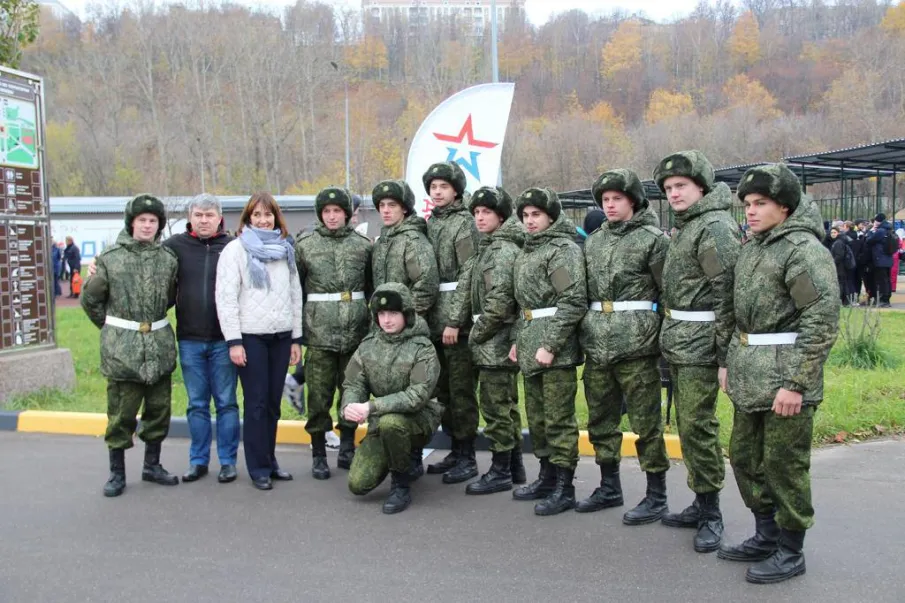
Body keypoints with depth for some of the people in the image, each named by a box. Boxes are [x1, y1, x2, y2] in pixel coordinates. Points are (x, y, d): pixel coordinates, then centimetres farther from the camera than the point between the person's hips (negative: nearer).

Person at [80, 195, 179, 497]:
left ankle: (152, 465, 27)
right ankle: (117, 472, 16)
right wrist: (113, 327, 9)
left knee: (159, 409, 11)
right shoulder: (110, 258, -4)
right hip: (122, 347, -3)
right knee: (121, 413, 3)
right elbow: (90, 299, 5)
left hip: (160, 345, 3)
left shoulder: (168, 258, 4)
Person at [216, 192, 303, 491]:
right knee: (257, 402, -1)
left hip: (281, 336, 4)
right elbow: (225, 297, -7)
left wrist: (296, 338, 11)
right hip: (251, 336, -4)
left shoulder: (285, 250, 14)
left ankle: (269, 460, 20)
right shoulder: (235, 249, -1)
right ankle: (259, 469, 8)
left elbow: (295, 294, 15)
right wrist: (233, 341, -12)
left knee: (273, 402, 8)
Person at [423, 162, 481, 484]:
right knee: (442, 388, 13)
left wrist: (456, 321, -17)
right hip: (434, 320, 7)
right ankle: (455, 450, 24)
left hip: (456, 321, -7)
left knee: (461, 389, -2)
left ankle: (467, 457, 6)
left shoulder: (464, 224, -6)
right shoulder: (430, 223, 15)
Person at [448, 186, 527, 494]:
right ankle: (515, 465, 26)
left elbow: (500, 301, -20)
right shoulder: (486, 248, 17)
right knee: (506, 404, 15)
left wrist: (477, 333, -12)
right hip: (493, 342, 10)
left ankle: (500, 471, 6)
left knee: (495, 405, -3)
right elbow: (466, 288, 17)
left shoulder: (505, 250, -14)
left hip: (496, 340, -10)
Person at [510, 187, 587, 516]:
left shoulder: (563, 249, -10)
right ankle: (547, 476, 29)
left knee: (559, 418, -3)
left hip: (556, 349, -9)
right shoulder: (527, 251, 18)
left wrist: (550, 345, -20)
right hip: (531, 346, 9)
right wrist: (519, 340, 16)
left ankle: (564, 488, 6)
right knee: (536, 415, 16)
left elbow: (574, 302, -17)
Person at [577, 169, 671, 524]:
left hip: (636, 345, -6)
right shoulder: (593, 242, 15)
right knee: (600, 420, 14)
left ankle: (656, 496, 12)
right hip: (597, 345, 7)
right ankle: (609, 488, 28)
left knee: (646, 422, 0)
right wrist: (582, 332, 15)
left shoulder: (653, 239, -4)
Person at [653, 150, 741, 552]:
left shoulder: (716, 228, -13)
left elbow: (728, 294, -19)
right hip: (677, 342, 9)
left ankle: (711, 513, 6)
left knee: (697, 426, -6)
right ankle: (701, 504, 24)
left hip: (700, 343, -9)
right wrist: (669, 335, 16)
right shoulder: (685, 227, 16)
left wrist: (725, 355, -20)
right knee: (687, 425, 13)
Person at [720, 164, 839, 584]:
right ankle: (766, 536, 33)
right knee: (745, 457, 16)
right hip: (749, 377, 9)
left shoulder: (804, 249, -13)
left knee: (783, 464, 2)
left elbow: (822, 321, -18)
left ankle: (790, 552, 18)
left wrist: (796, 383, -20)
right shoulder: (752, 249, 13)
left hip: (785, 378, -9)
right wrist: (731, 364, 17)